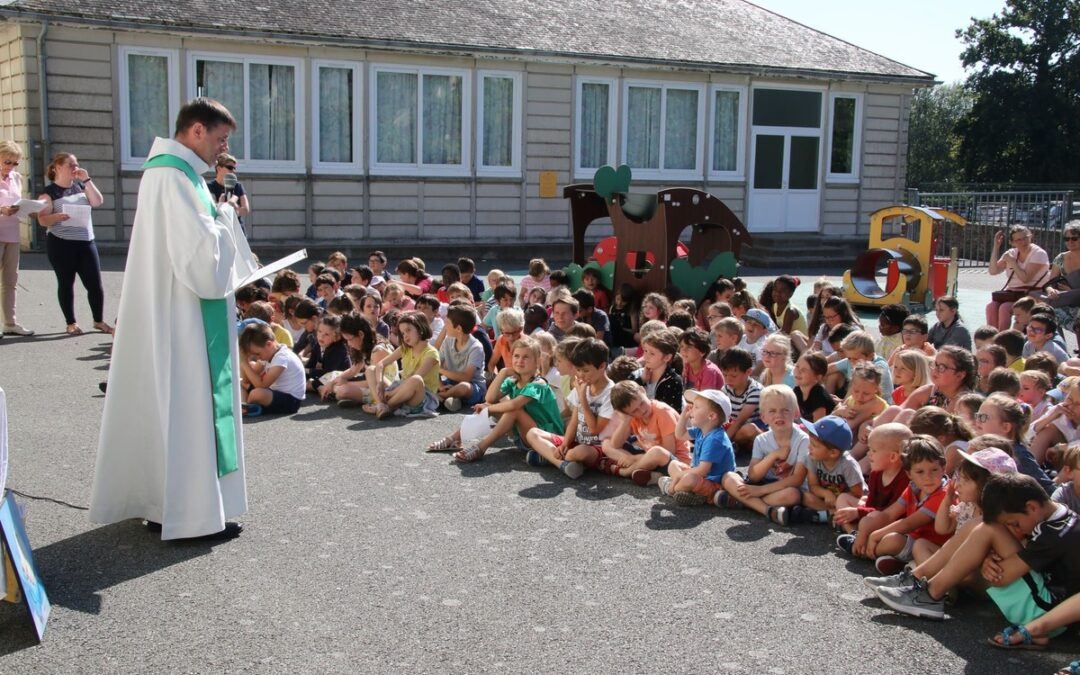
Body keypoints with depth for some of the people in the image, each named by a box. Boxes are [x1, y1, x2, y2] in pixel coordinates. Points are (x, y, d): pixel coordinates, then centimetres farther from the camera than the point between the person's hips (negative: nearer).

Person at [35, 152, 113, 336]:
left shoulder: (80, 186, 13)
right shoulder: (49, 192, -3)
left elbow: (97, 201, 0)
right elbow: (42, 220, -9)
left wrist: (87, 180, -4)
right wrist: (58, 217, -28)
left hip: (86, 242, 4)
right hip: (61, 244, -4)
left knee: (95, 283, 2)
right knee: (66, 283, 4)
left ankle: (99, 321, 15)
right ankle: (71, 323, 14)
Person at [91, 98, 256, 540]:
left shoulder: (170, 172, 14)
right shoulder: (174, 177, -18)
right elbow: (200, 251, -23)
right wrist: (225, 216, -8)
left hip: (175, 313, 10)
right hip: (181, 317, -10)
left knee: (167, 402, 14)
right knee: (186, 403, -4)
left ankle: (161, 501, 24)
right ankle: (190, 513, 5)